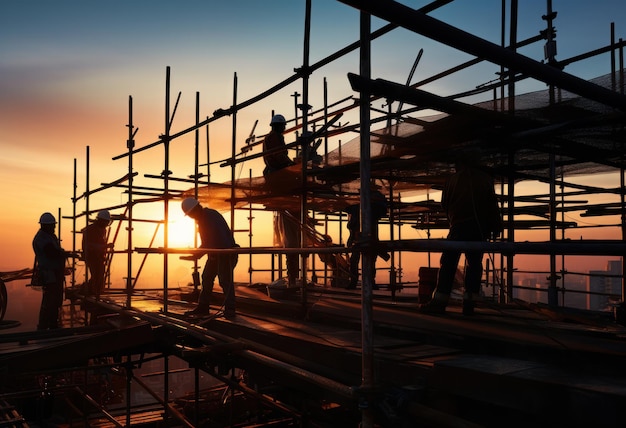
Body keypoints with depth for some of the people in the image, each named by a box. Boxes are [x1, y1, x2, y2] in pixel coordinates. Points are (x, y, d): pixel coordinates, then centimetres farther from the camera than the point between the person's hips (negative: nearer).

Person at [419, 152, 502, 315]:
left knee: (448, 264, -2)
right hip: (480, 228, 2)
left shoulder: (453, 179, 7)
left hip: (458, 227, -2)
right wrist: (496, 227, 8)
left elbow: (444, 204, 12)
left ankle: (439, 302, -9)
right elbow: (493, 205, 3)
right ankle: (469, 304, 2)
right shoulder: (486, 179, 8)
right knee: (474, 264, 7)